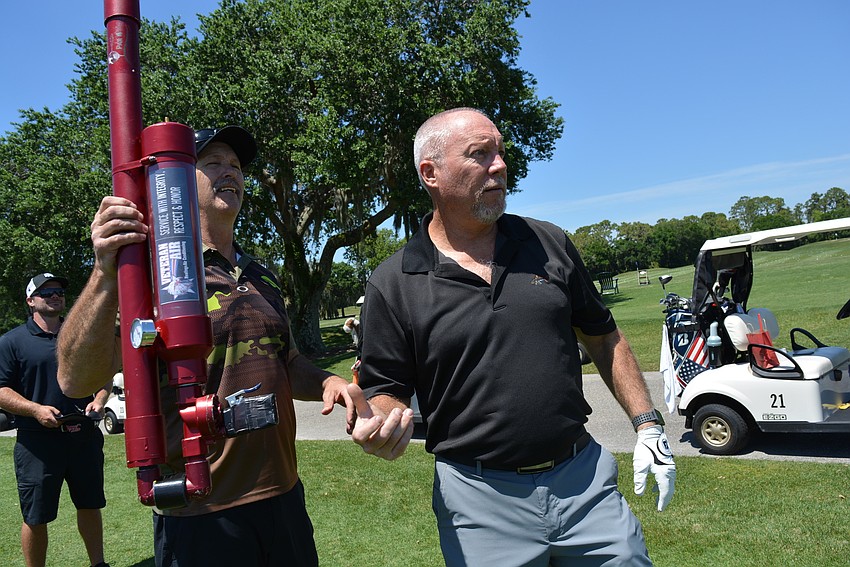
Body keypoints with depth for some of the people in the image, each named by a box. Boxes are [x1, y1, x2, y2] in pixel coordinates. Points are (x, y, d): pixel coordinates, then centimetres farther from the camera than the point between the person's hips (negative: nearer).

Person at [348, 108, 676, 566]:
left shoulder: (549, 244, 4)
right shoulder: (393, 284, -6)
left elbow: (604, 338, 11)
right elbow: (388, 392, -2)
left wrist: (646, 423, 7)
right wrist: (377, 424, -24)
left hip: (586, 479, 3)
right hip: (480, 500, -2)